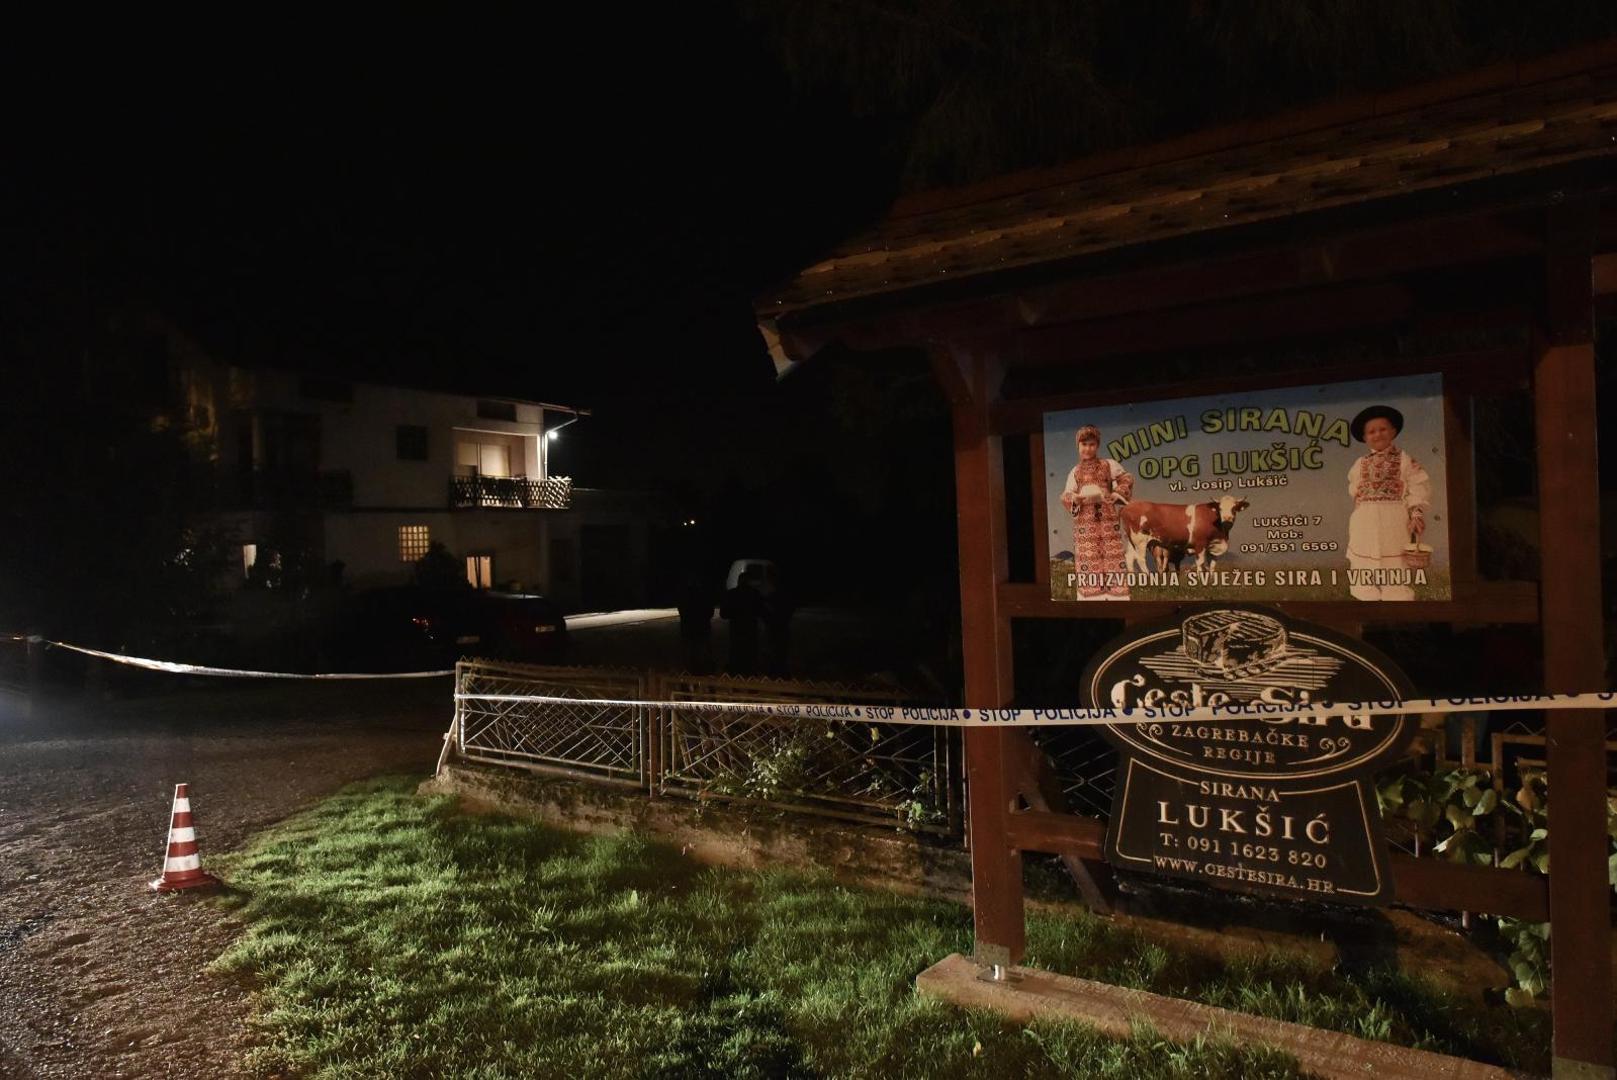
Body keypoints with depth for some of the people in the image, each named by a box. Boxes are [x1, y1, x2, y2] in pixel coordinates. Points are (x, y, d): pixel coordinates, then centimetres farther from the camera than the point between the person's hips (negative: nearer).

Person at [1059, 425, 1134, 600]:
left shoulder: (1109, 465, 8)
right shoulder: (1075, 472, 11)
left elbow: (1127, 480, 9)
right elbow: (1066, 496, 8)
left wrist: (1117, 494, -7)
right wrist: (1075, 498, -14)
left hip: (1107, 518, -1)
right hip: (1085, 520, 1)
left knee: (1112, 556, -3)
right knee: (1088, 559, -2)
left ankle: (1116, 596, 1)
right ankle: (1092, 596, 3)